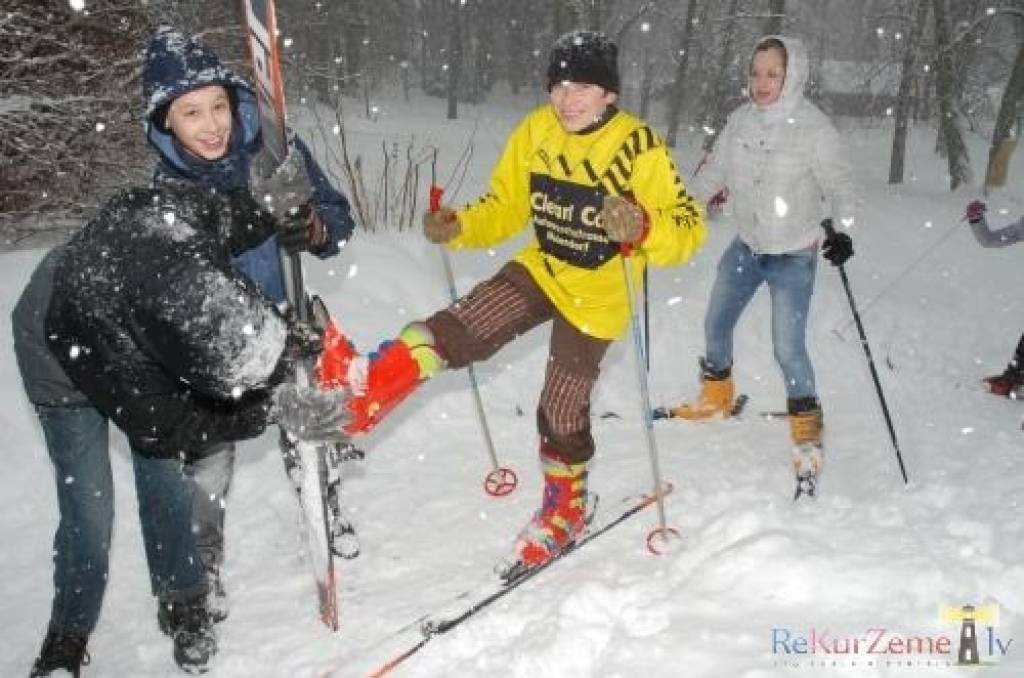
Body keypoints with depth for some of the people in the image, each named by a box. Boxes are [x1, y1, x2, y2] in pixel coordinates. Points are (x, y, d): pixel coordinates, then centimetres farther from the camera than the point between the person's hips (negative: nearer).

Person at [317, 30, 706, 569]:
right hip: (540, 269, 4)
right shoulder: (534, 133, -8)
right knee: (462, 330, -21)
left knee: (561, 412, 6)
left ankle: (565, 508, 31)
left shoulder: (640, 149, -21)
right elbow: (505, 207, 2)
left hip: (596, 297, -4)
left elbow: (689, 228, -21)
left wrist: (642, 227, -43)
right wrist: (458, 227, -17)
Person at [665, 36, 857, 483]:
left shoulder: (813, 127, -18)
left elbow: (838, 184, -13)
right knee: (716, 324, 15)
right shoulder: (740, 120, -4)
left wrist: (842, 230, -29)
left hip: (793, 256, -5)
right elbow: (713, 173, 7)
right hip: (746, 246, 6)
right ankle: (716, 398, 41)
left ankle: (806, 428, 14)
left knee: (788, 348, -9)